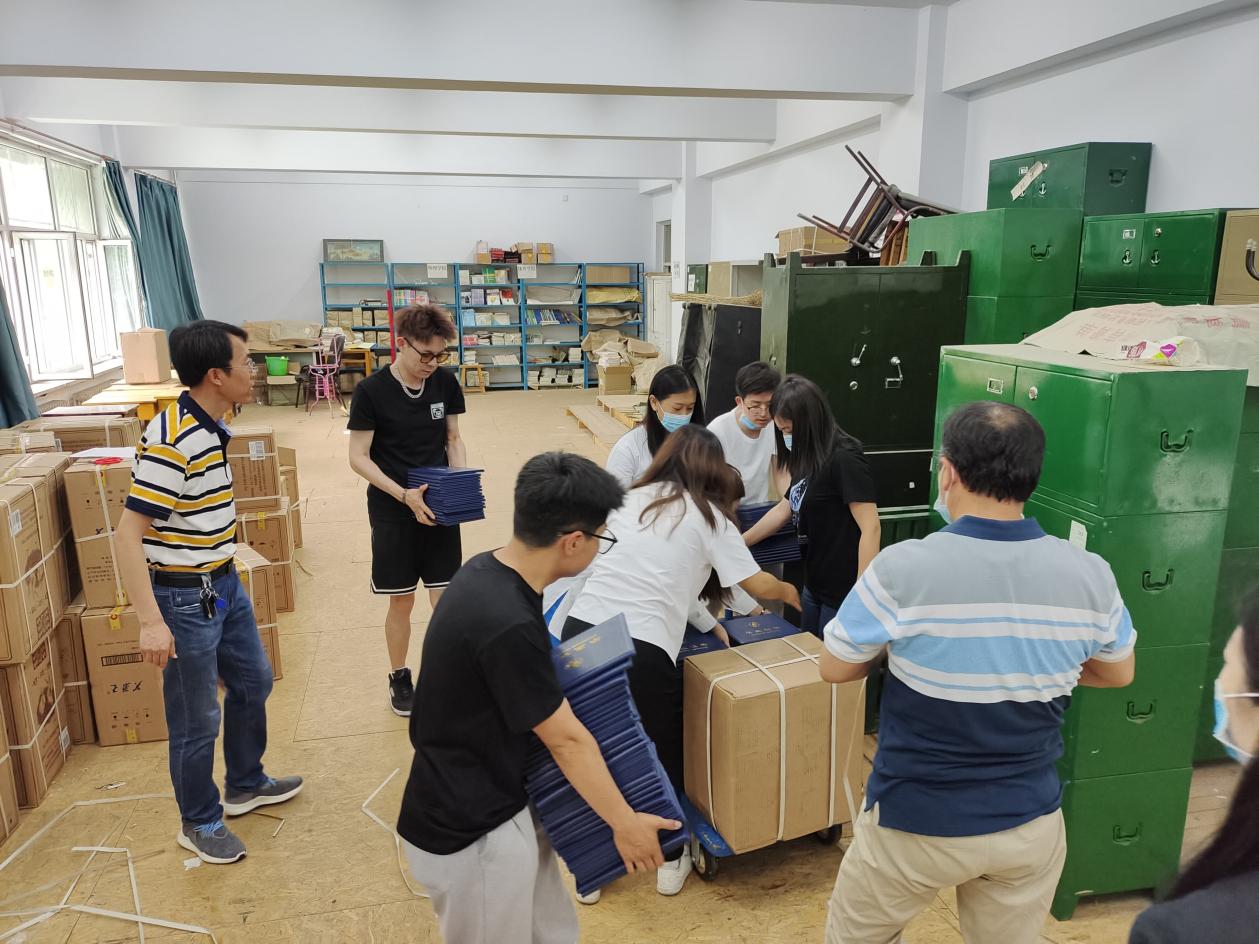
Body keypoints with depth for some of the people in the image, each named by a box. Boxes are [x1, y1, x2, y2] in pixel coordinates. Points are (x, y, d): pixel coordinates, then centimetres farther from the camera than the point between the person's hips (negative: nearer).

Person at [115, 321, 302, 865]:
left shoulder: (210, 427, 3)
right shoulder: (171, 441, -26)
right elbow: (128, 537, -26)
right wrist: (151, 622, -30)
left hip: (224, 584, 10)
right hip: (186, 598, -9)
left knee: (253, 682, 23)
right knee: (197, 718, 7)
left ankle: (246, 785, 44)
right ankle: (199, 823, 29)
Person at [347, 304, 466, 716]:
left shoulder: (445, 382, -2)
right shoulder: (371, 391, -13)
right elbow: (359, 457, -10)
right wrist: (404, 495, -21)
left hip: (439, 507, 3)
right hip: (392, 512, -2)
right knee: (402, 601, 9)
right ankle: (399, 678, 31)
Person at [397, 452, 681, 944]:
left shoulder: (485, 569, -5)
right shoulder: (507, 624, -33)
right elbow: (566, 740, -21)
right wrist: (625, 823, -9)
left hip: (493, 802, 8)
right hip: (470, 830, -8)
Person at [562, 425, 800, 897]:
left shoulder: (633, 498, 19)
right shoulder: (711, 518, 7)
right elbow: (760, 585, 10)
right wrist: (790, 591, 33)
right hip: (641, 648, -4)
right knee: (662, 753, 20)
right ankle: (670, 861, 38)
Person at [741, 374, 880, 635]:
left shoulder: (845, 459, -19)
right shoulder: (808, 460, 8)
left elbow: (870, 528, -22)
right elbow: (784, 510, 19)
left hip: (844, 593, -9)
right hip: (815, 585, 9)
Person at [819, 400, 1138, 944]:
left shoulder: (902, 568, -24)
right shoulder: (1090, 575, -12)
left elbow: (835, 669, -10)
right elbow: (1118, 673, 7)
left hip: (916, 821, -4)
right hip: (1031, 822, 4)